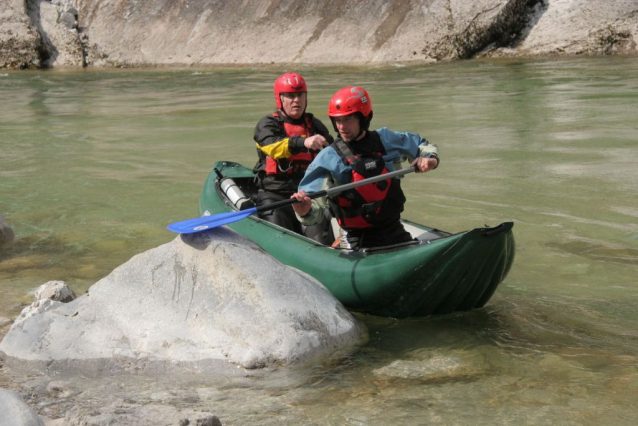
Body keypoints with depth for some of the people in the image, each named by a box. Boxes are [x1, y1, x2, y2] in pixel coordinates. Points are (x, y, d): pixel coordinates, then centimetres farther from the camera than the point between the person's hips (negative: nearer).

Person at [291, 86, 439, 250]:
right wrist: (305, 212, -41)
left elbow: (422, 145, 20)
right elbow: (315, 204, -18)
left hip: (395, 231, 4)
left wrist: (430, 158, -2)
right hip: (357, 240, -4)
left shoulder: (386, 140, 2)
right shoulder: (328, 158, -9)